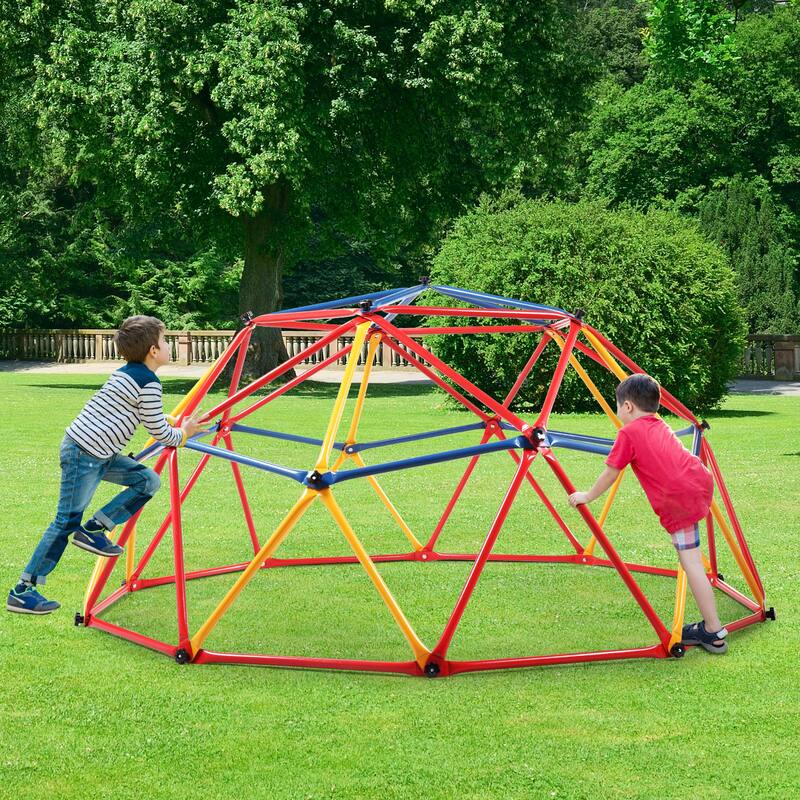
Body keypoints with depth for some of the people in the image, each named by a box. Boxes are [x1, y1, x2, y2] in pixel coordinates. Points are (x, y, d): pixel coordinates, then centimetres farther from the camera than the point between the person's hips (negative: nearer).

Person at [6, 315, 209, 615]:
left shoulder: (125, 372, 15)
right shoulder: (149, 383, -13)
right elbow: (159, 433, -8)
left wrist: (176, 426, 33)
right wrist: (182, 434, 10)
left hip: (99, 454, 9)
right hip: (84, 455, -9)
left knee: (148, 480, 8)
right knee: (66, 522, -6)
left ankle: (93, 530, 6)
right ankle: (22, 591, -2)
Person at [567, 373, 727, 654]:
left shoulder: (629, 433, 2)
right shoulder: (660, 426, 23)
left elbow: (609, 474, 6)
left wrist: (588, 496, 20)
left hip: (678, 501, -7)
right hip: (701, 481, 7)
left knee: (691, 563, -3)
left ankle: (714, 633, -2)